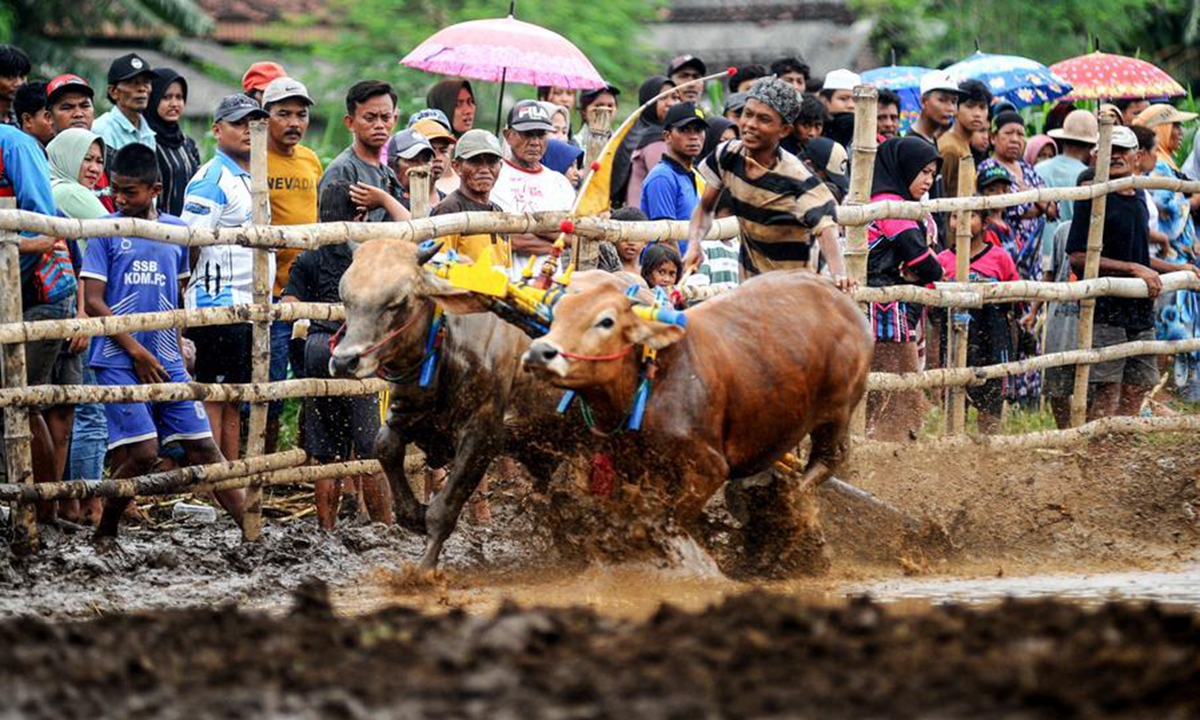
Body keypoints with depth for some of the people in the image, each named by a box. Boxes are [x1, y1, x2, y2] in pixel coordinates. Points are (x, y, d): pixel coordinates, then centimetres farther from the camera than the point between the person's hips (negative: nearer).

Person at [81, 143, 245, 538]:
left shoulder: (176, 230, 10)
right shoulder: (106, 231, -2)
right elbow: (93, 302, -6)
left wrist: (179, 350, 14)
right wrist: (136, 352, -9)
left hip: (167, 361, 4)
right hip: (118, 360, -4)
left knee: (202, 445, 1)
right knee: (142, 452, -13)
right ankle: (104, 532, 4)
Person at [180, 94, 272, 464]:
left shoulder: (251, 179, 19)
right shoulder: (211, 179, -10)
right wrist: (184, 303, -19)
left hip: (249, 305, 9)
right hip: (219, 306, -9)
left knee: (234, 401, 11)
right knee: (214, 398, -7)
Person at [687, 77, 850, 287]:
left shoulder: (796, 179, -25)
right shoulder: (727, 156, -8)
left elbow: (824, 228, -35)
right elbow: (706, 208, 4)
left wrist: (838, 274, -55)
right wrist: (694, 244, -17)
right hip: (748, 283, 6)